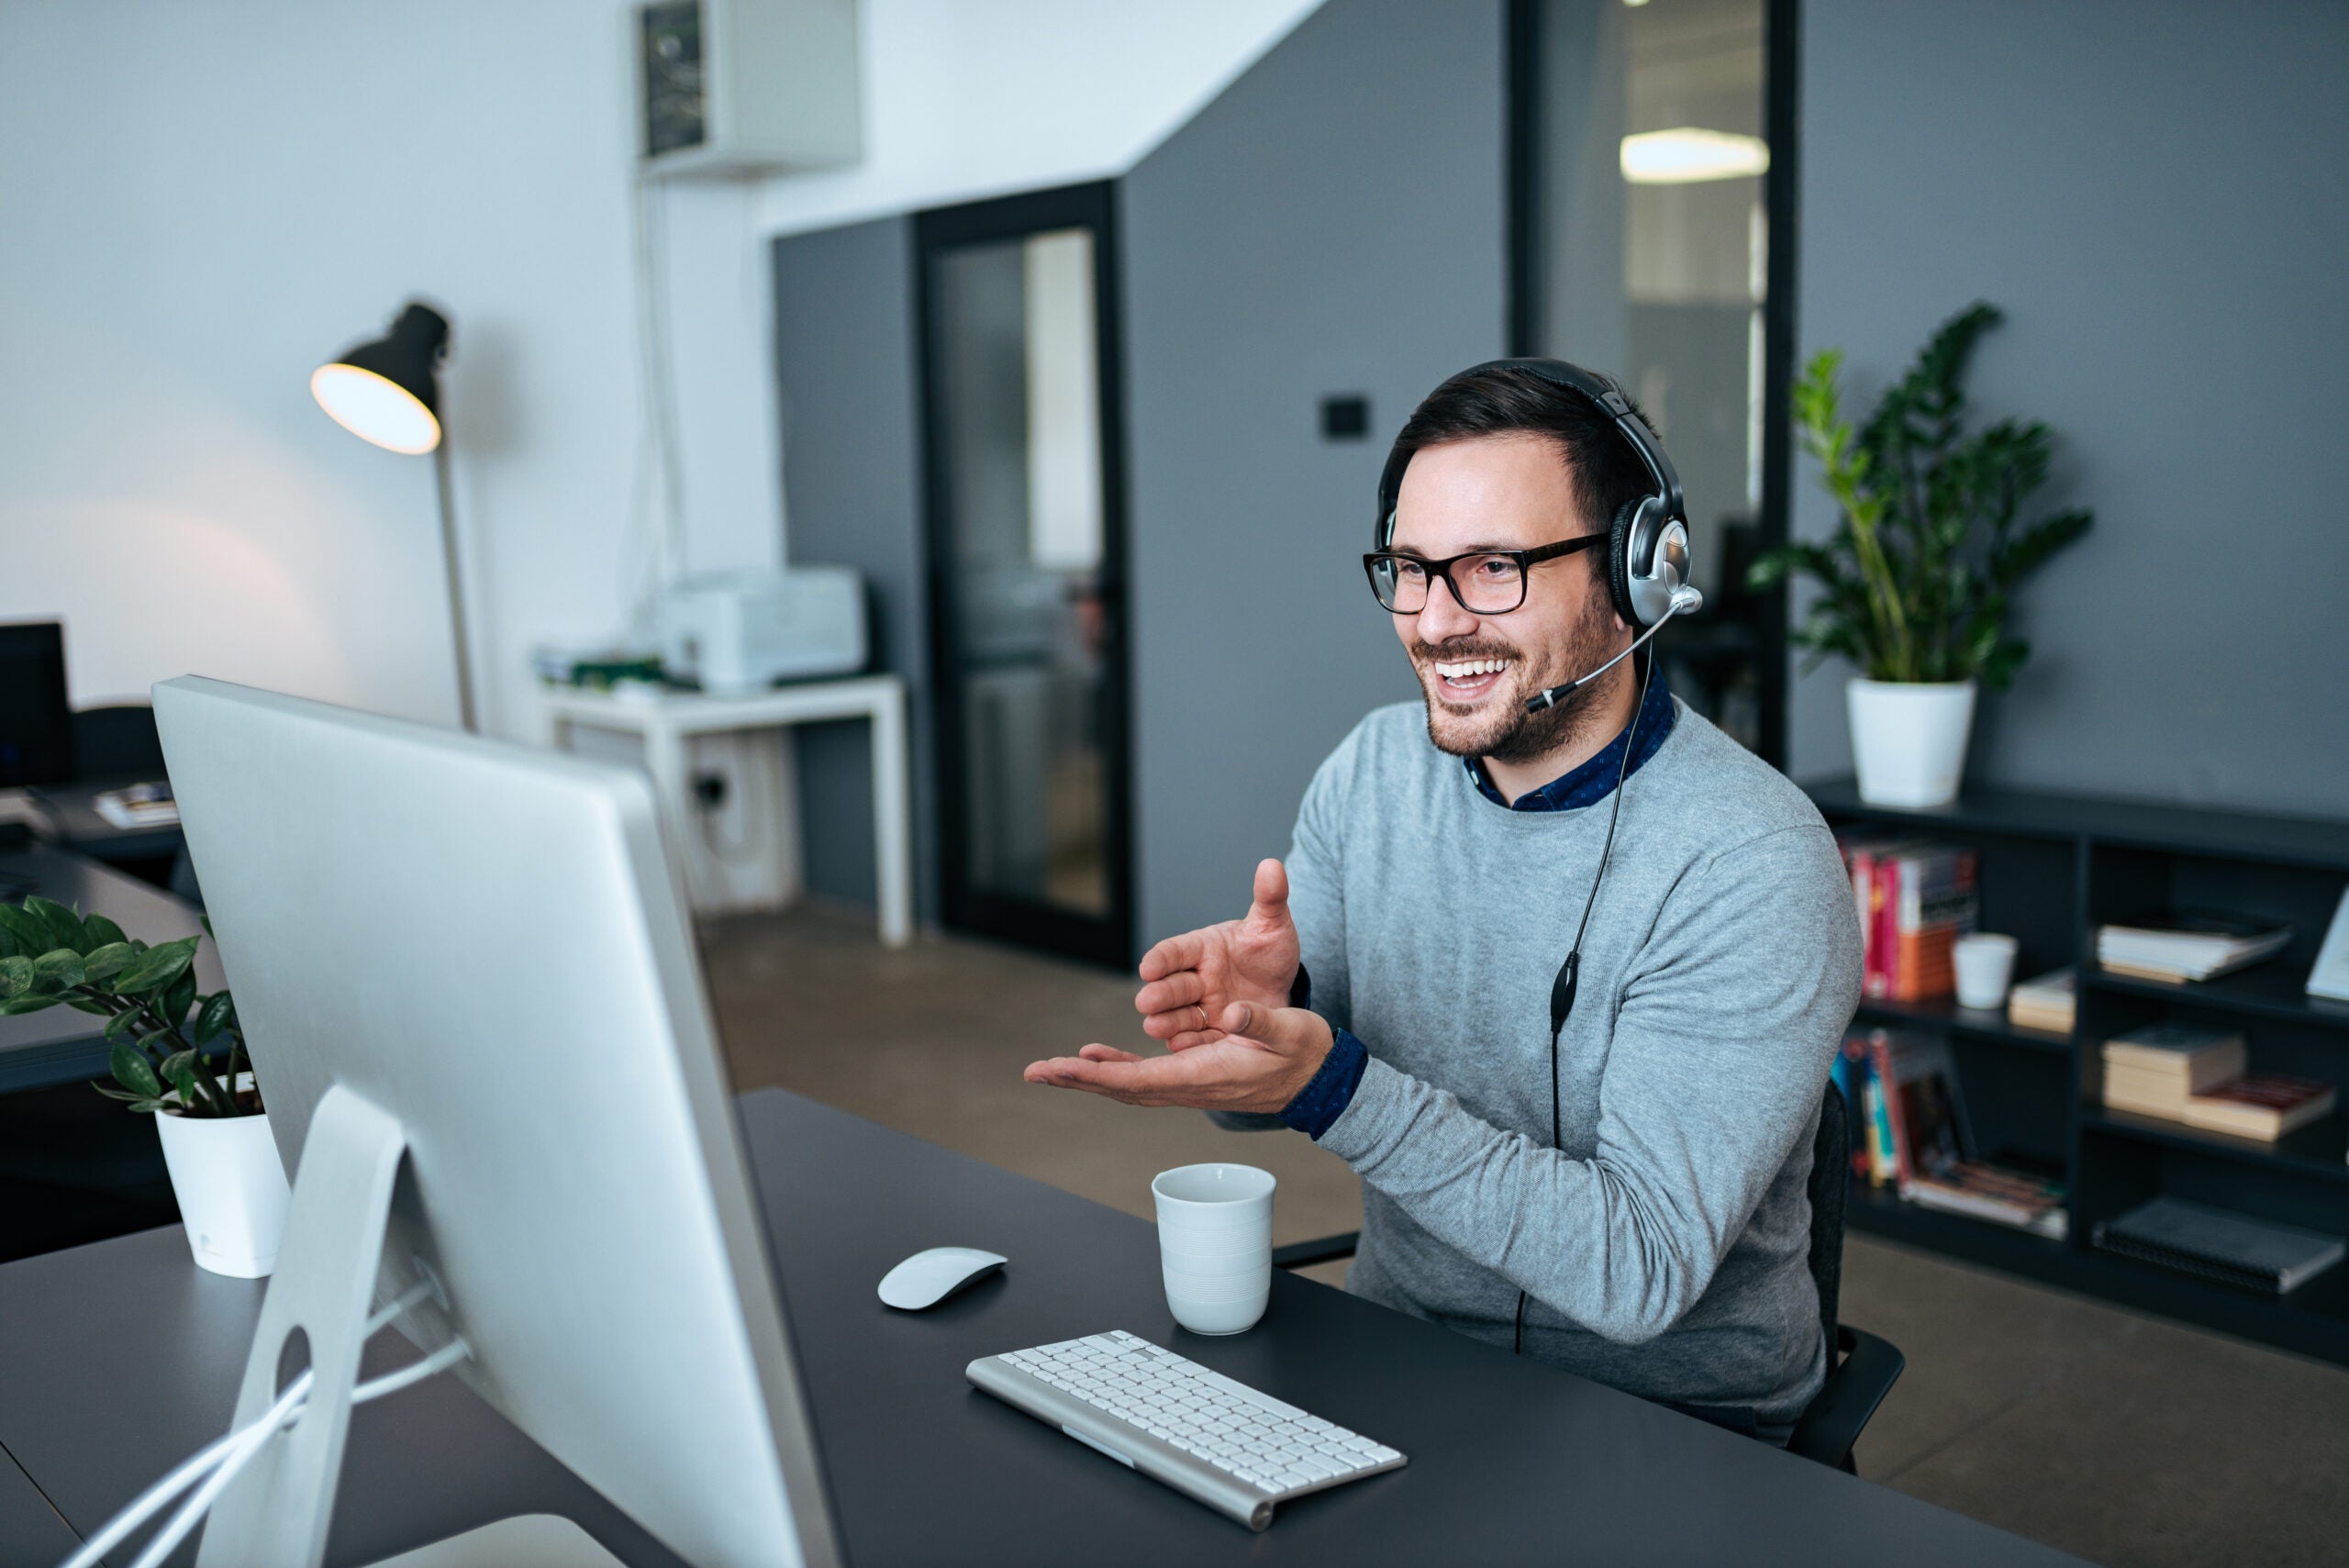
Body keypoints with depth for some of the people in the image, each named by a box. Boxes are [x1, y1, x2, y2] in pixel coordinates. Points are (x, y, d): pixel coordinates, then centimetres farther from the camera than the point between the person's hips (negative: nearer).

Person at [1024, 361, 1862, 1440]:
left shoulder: (1753, 868, -21)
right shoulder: (1369, 771, -2)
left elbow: (1643, 1271, -25)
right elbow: (1272, 1090, 4)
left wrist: (1331, 1089, -33)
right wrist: (1261, 1009, -20)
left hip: (1672, 1426, -5)